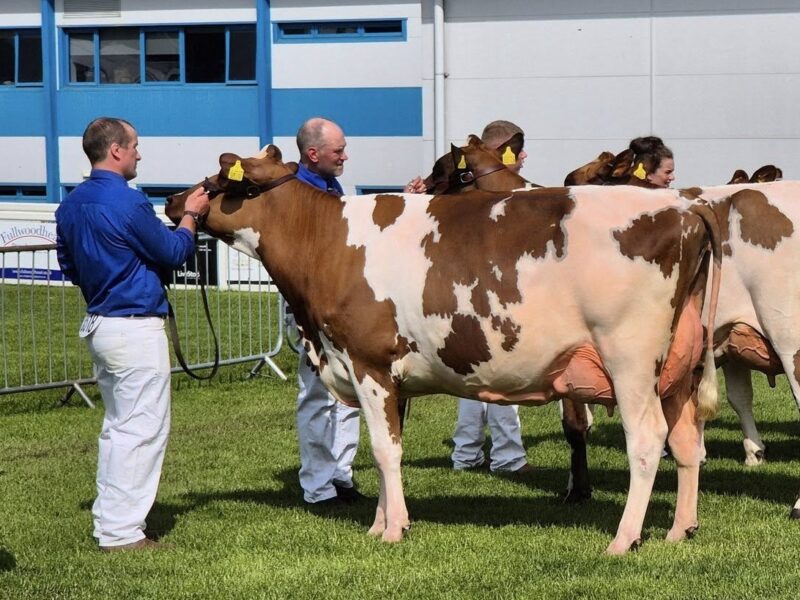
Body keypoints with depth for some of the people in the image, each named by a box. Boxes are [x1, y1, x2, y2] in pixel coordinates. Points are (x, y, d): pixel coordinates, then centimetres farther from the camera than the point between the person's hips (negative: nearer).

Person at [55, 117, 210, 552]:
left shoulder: (71, 206, 8)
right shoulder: (128, 203, -19)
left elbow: (70, 267, 17)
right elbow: (173, 254, -9)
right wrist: (191, 216, 7)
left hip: (99, 324, 9)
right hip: (136, 326, -9)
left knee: (118, 426, 18)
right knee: (142, 429, -3)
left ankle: (110, 521, 22)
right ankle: (122, 533, -2)